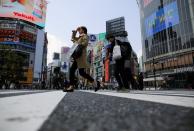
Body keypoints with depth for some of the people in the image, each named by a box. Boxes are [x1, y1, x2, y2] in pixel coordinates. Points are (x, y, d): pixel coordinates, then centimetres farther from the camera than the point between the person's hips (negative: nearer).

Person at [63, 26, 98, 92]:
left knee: (81, 72, -12)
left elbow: (85, 43, -16)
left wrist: (77, 44, -9)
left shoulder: (85, 36, 0)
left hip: (81, 56, -10)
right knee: (72, 70, 2)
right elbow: (73, 38, 35)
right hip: (78, 56, 10)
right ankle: (71, 87, 3)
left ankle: (94, 83, 0)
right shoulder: (80, 37, 26)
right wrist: (75, 31, 25)